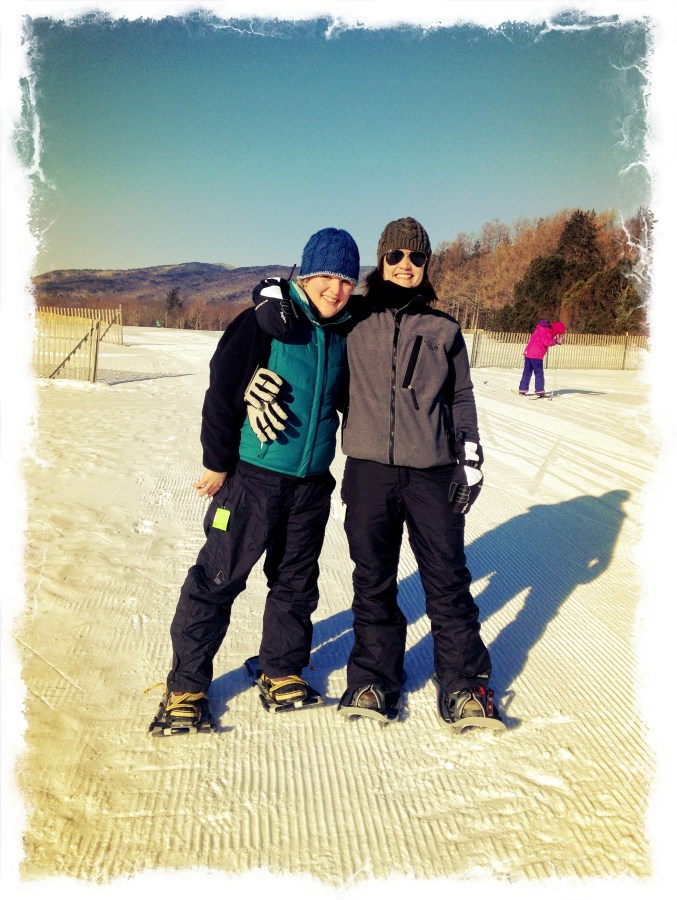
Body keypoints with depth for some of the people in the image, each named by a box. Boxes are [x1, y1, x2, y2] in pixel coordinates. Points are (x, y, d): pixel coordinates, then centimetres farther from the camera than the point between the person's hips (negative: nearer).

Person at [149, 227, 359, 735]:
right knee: (218, 578, -1)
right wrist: (217, 462, -8)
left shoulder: (347, 335, 5)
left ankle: (283, 670, 33)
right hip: (254, 476, -5)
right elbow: (222, 391, -10)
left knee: (296, 582, 15)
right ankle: (186, 687, 12)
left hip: (313, 483, 5)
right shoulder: (266, 322, -11)